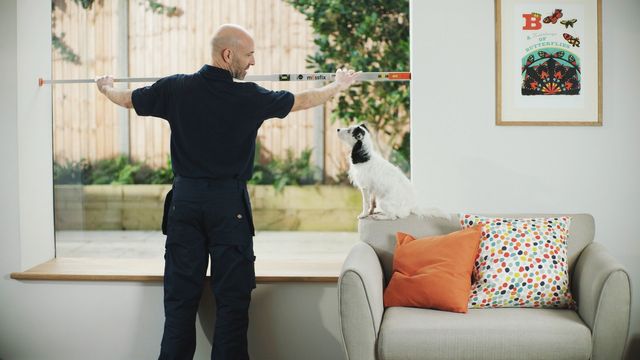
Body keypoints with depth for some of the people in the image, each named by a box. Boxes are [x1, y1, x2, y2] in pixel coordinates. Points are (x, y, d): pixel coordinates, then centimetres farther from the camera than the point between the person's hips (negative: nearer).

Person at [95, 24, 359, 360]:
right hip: (229, 203, -3)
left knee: (180, 294, 9)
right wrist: (340, 83, 26)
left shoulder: (176, 88, -2)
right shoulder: (250, 97, -8)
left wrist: (105, 86, 38)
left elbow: (126, 99, 15)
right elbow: (304, 100, 7)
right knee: (232, 296, 5)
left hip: (185, 200, 3)